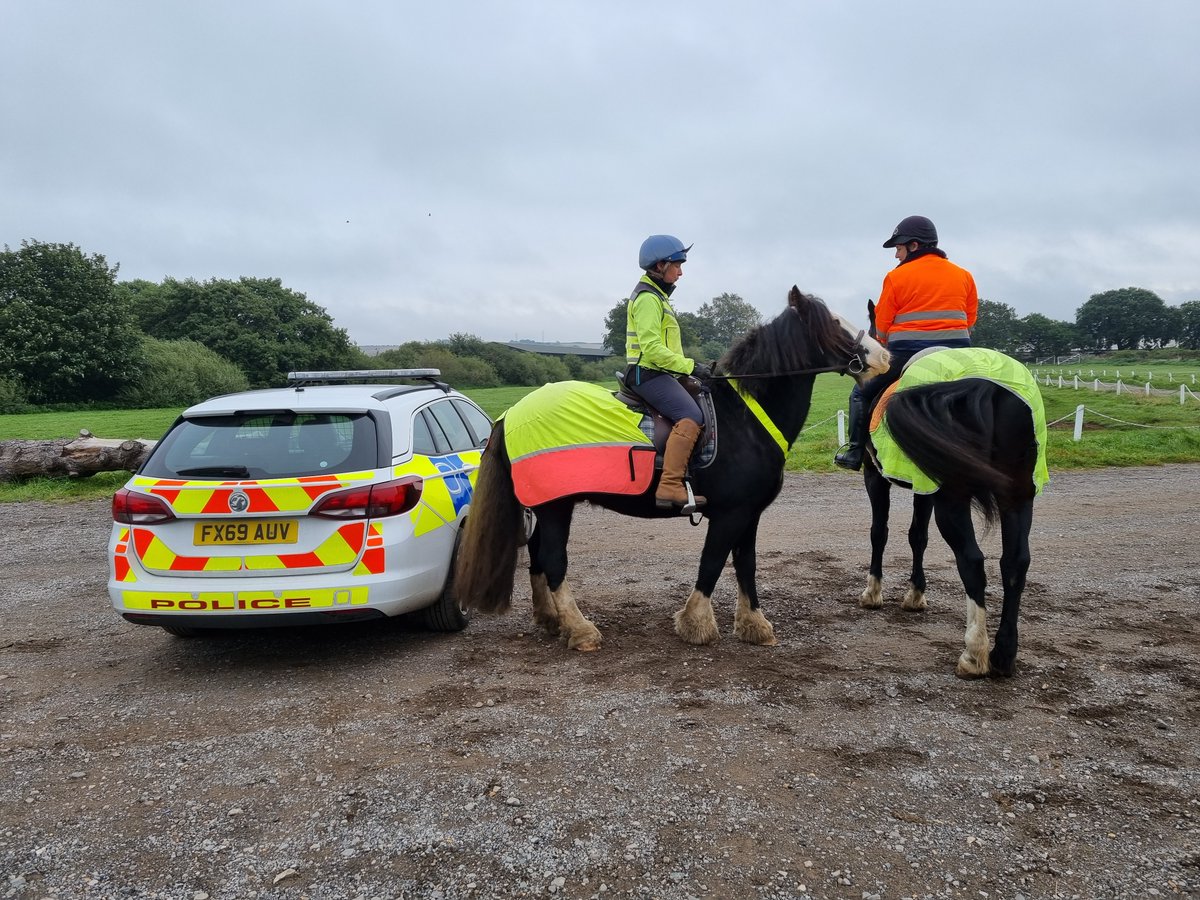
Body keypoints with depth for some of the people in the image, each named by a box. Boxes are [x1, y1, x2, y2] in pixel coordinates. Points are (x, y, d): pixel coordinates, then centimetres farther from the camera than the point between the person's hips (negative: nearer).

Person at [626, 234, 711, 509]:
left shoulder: (657, 296, 22)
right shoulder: (647, 298, -12)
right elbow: (652, 348, -21)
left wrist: (690, 367, 18)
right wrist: (689, 366, -19)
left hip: (659, 373, 11)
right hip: (649, 374, -11)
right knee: (691, 416, -27)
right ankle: (670, 487, -34)